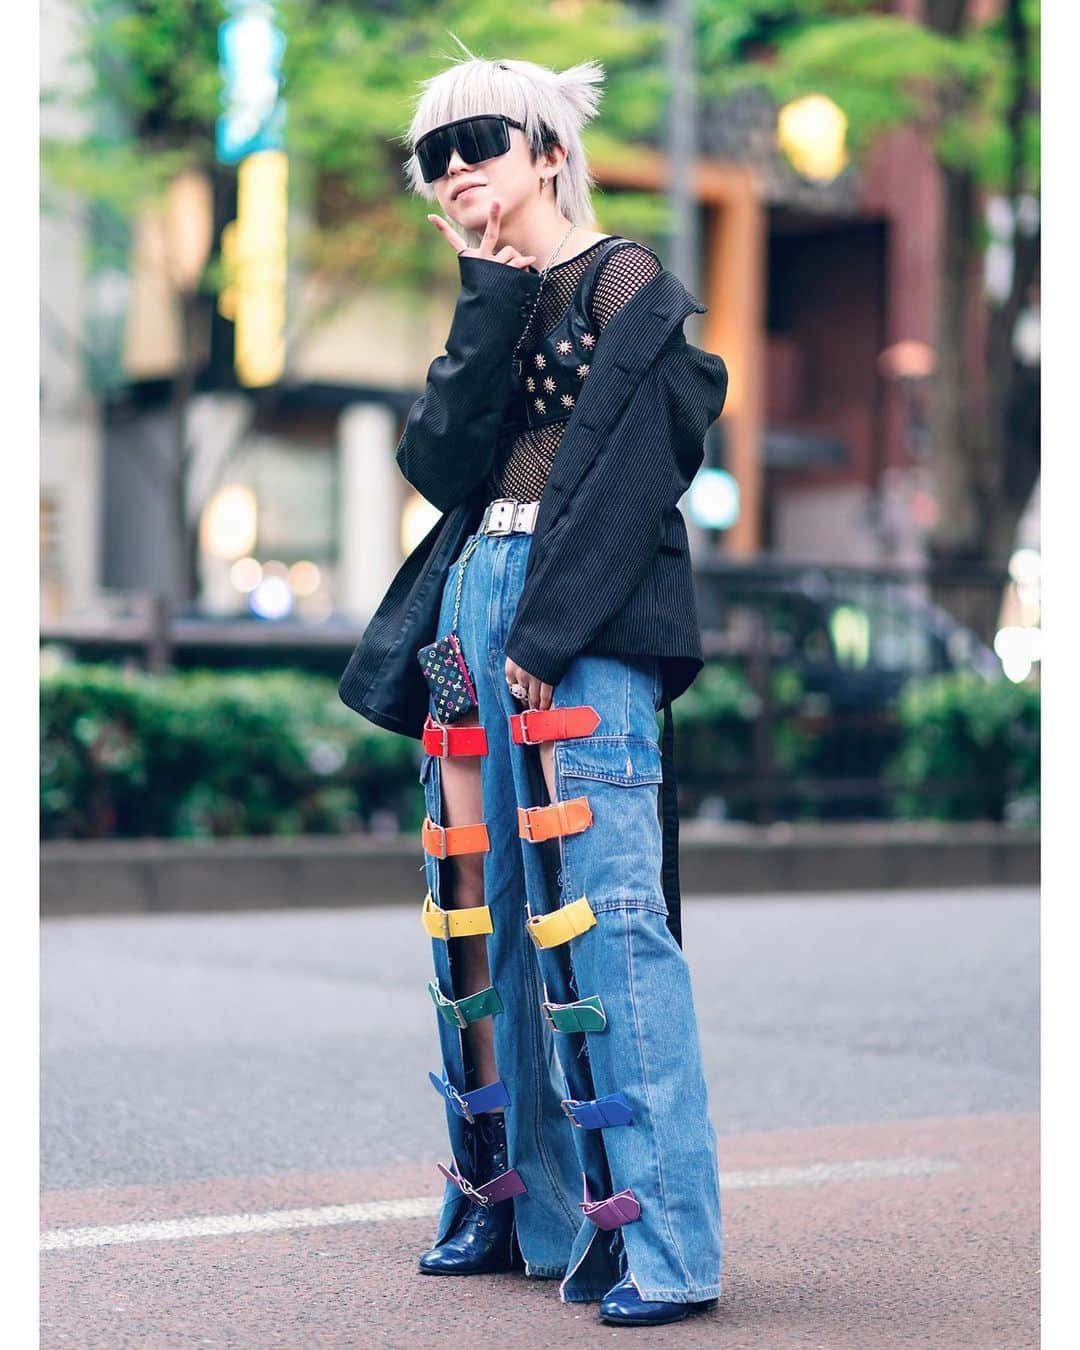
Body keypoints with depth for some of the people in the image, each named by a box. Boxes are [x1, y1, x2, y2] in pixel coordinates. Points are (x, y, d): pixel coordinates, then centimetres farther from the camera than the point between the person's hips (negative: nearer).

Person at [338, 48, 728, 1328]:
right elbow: (436, 461, 3)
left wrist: (547, 637, -18)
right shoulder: (494, 308, 20)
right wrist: (491, 298, -4)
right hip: (476, 607, 8)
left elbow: (627, 475, -12)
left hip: (585, 628, -8)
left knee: (600, 910, -13)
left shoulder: (628, 283, -1)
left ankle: (661, 1239, -12)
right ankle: (514, 1201, 20)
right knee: (483, 907, 9)